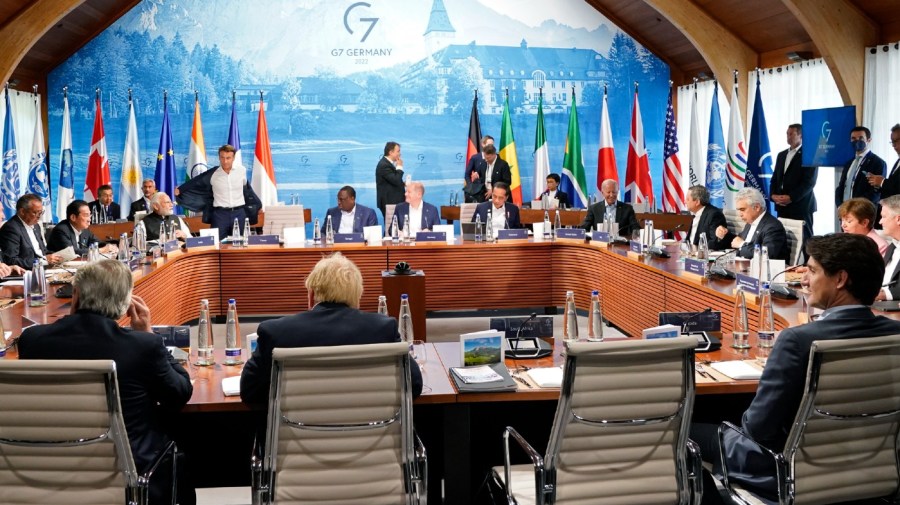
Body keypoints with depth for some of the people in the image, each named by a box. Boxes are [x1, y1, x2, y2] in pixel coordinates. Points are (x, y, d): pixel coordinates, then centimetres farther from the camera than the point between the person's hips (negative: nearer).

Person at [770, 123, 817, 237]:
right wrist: (773, 195, -2)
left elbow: (809, 182, -11)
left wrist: (791, 197, -17)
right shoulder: (781, 155, 18)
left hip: (801, 206, -6)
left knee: (803, 238, -4)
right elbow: (775, 178, 17)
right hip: (782, 206, 6)